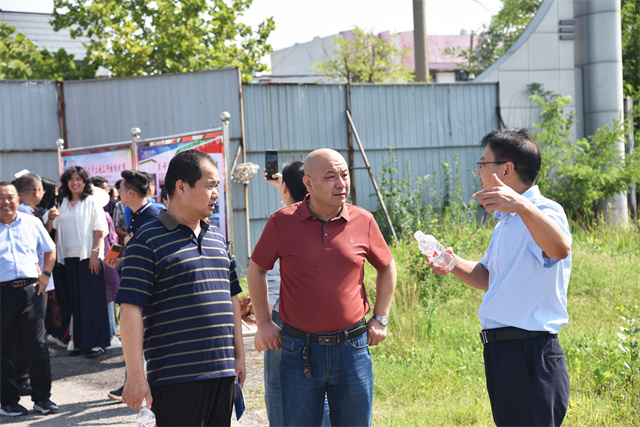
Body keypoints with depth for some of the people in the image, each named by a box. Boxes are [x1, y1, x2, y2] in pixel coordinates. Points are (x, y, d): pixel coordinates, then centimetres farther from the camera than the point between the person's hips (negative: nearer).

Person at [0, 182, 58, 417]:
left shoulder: (32, 223, 10)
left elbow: (50, 250, 23)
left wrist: (45, 274, 10)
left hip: (30, 290, 2)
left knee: (37, 345, 0)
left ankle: (42, 398, 10)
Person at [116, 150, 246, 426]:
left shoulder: (217, 236, 16)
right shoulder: (148, 240, -7)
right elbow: (130, 309, -12)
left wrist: (239, 355, 18)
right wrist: (135, 376, -16)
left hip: (222, 371, 7)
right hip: (176, 377, -7)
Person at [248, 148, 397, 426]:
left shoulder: (363, 221, 1)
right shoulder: (282, 222, -4)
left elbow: (387, 268, 17)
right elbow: (256, 270, 10)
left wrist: (380, 319, 12)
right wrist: (263, 323, 5)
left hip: (352, 349, 1)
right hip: (300, 351, -1)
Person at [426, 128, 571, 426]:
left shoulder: (544, 211, -14)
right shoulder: (506, 222, 18)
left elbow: (560, 249, -37)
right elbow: (488, 277, 27)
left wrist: (522, 205, -53)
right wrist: (454, 264, 7)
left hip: (531, 353, -10)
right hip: (501, 351, 10)